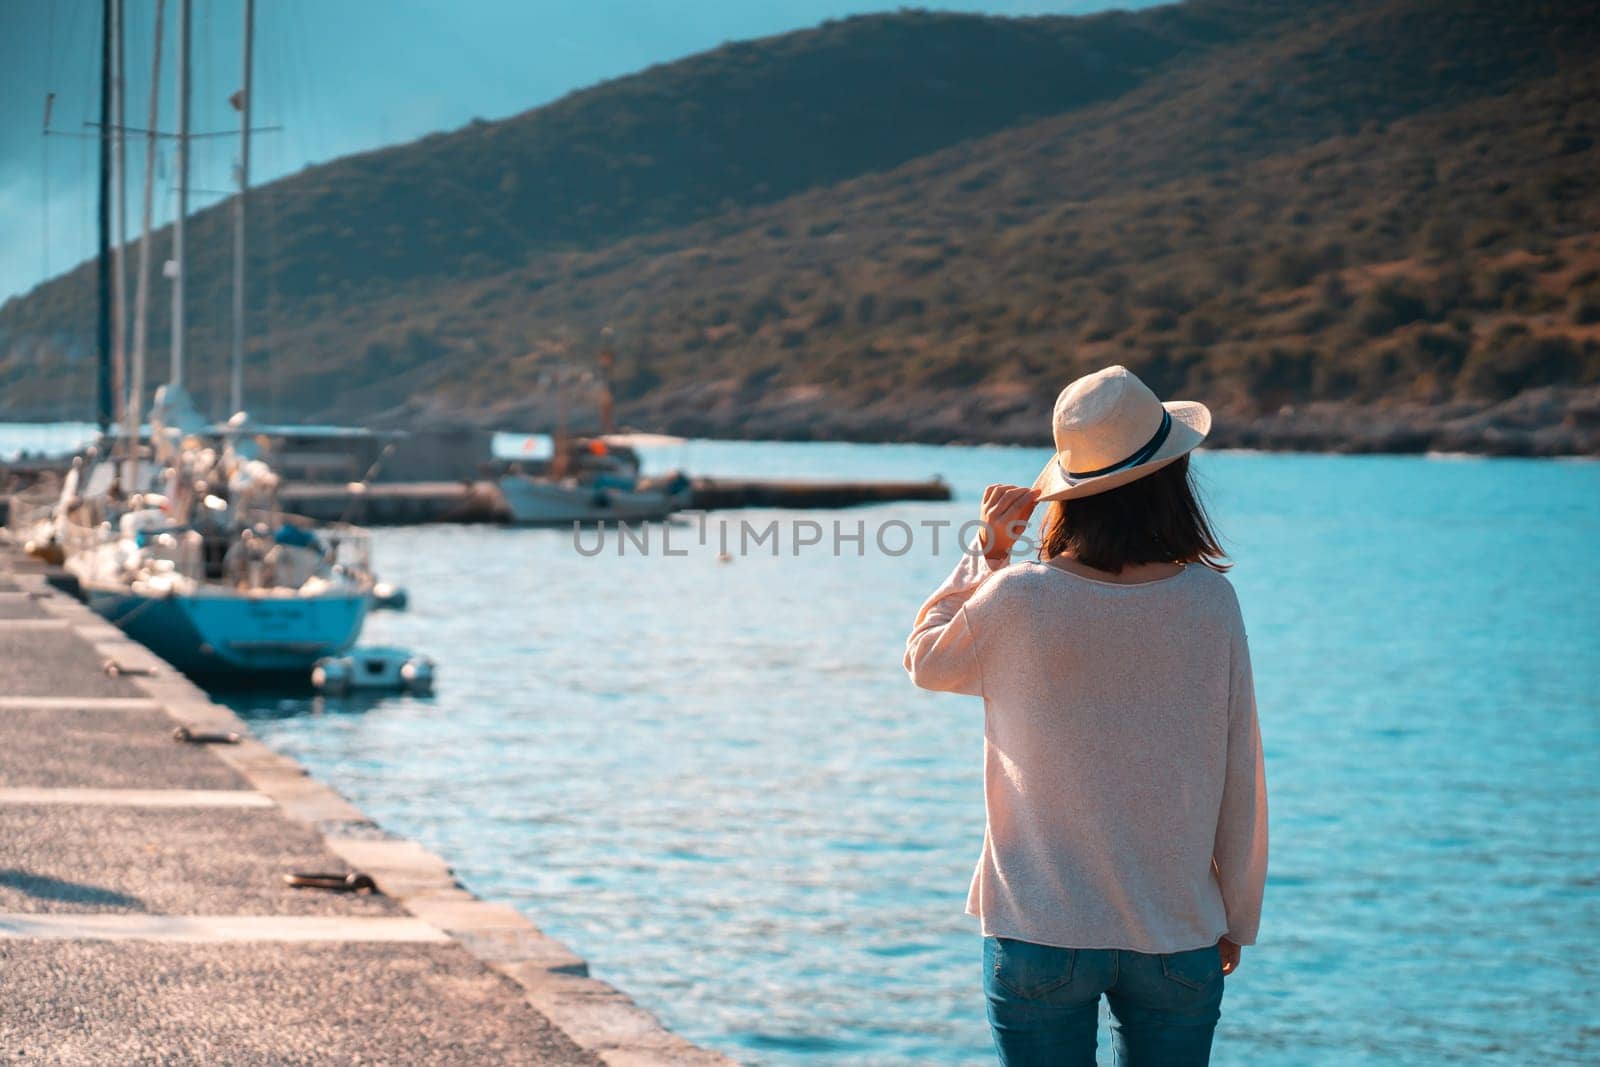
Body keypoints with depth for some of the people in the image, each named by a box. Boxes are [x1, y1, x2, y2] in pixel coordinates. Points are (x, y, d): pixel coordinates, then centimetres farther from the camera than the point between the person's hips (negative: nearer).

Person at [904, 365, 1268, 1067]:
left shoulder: (1018, 599, -12)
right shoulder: (1209, 600, -7)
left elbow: (926, 661, 9)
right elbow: (1239, 773, 0)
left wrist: (985, 553, 10)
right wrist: (1236, 918, 11)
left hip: (1041, 935, -1)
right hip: (1179, 937, 1)